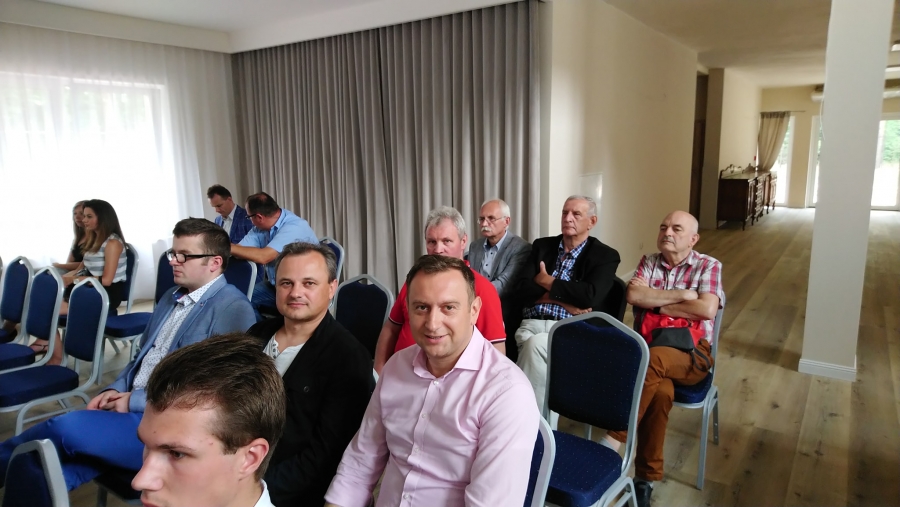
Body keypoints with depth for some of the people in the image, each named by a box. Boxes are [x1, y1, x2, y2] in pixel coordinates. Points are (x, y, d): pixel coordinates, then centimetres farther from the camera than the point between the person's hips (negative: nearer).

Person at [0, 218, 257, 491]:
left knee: (67, 427, -16)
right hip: (131, 407, 8)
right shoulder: (172, 296, 16)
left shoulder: (232, 308, -14)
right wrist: (115, 390, 2)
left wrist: (135, 400, -14)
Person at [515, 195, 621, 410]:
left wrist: (548, 282, -3)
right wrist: (565, 301, -10)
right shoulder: (542, 246, 16)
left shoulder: (605, 255, 6)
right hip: (532, 324, 3)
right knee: (534, 345, -31)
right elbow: (525, 290, 3)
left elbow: (590, 296, -13)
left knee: (536, 344, -33)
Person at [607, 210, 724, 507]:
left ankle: (613, 441, -29)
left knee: (654, 359, -37)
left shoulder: (708, 267, 5)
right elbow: (633, 294, -6)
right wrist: (680, 295, -10)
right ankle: (646, 477, -20)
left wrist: (658, 304, -5)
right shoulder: (648, 262, 13)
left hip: (690, 354, -2)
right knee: (661, 391, -32)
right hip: (646, 349, 2)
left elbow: (706, 308, -13)